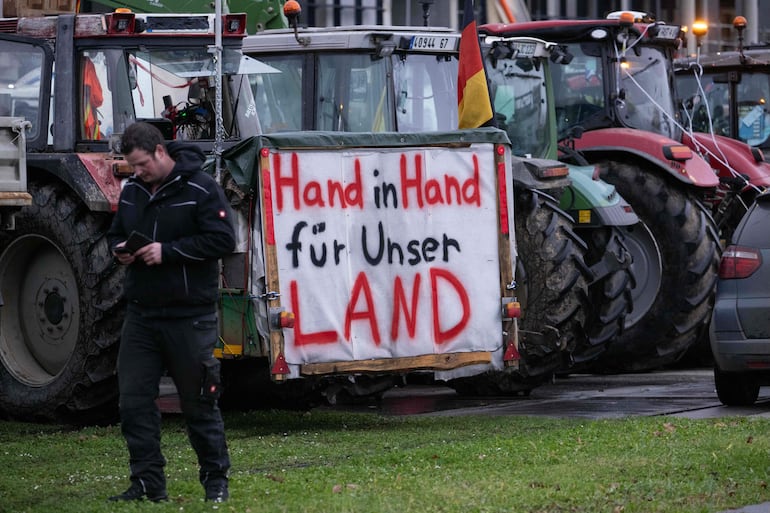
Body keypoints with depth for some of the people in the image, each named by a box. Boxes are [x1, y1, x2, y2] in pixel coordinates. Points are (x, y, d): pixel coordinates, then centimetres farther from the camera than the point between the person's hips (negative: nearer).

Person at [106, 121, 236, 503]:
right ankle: (147, 483, 7)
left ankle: (215, 479, 15)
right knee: (134, 400, 1)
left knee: (199, 402, 2)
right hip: (141, 313, 6)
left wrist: (168, 251, -20)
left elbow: (222, 240, -15)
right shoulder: (132, 191, 11)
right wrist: (120, 249, 0)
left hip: (188, 316, -6)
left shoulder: (200, 189, -9)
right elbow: (116, 232, 24)